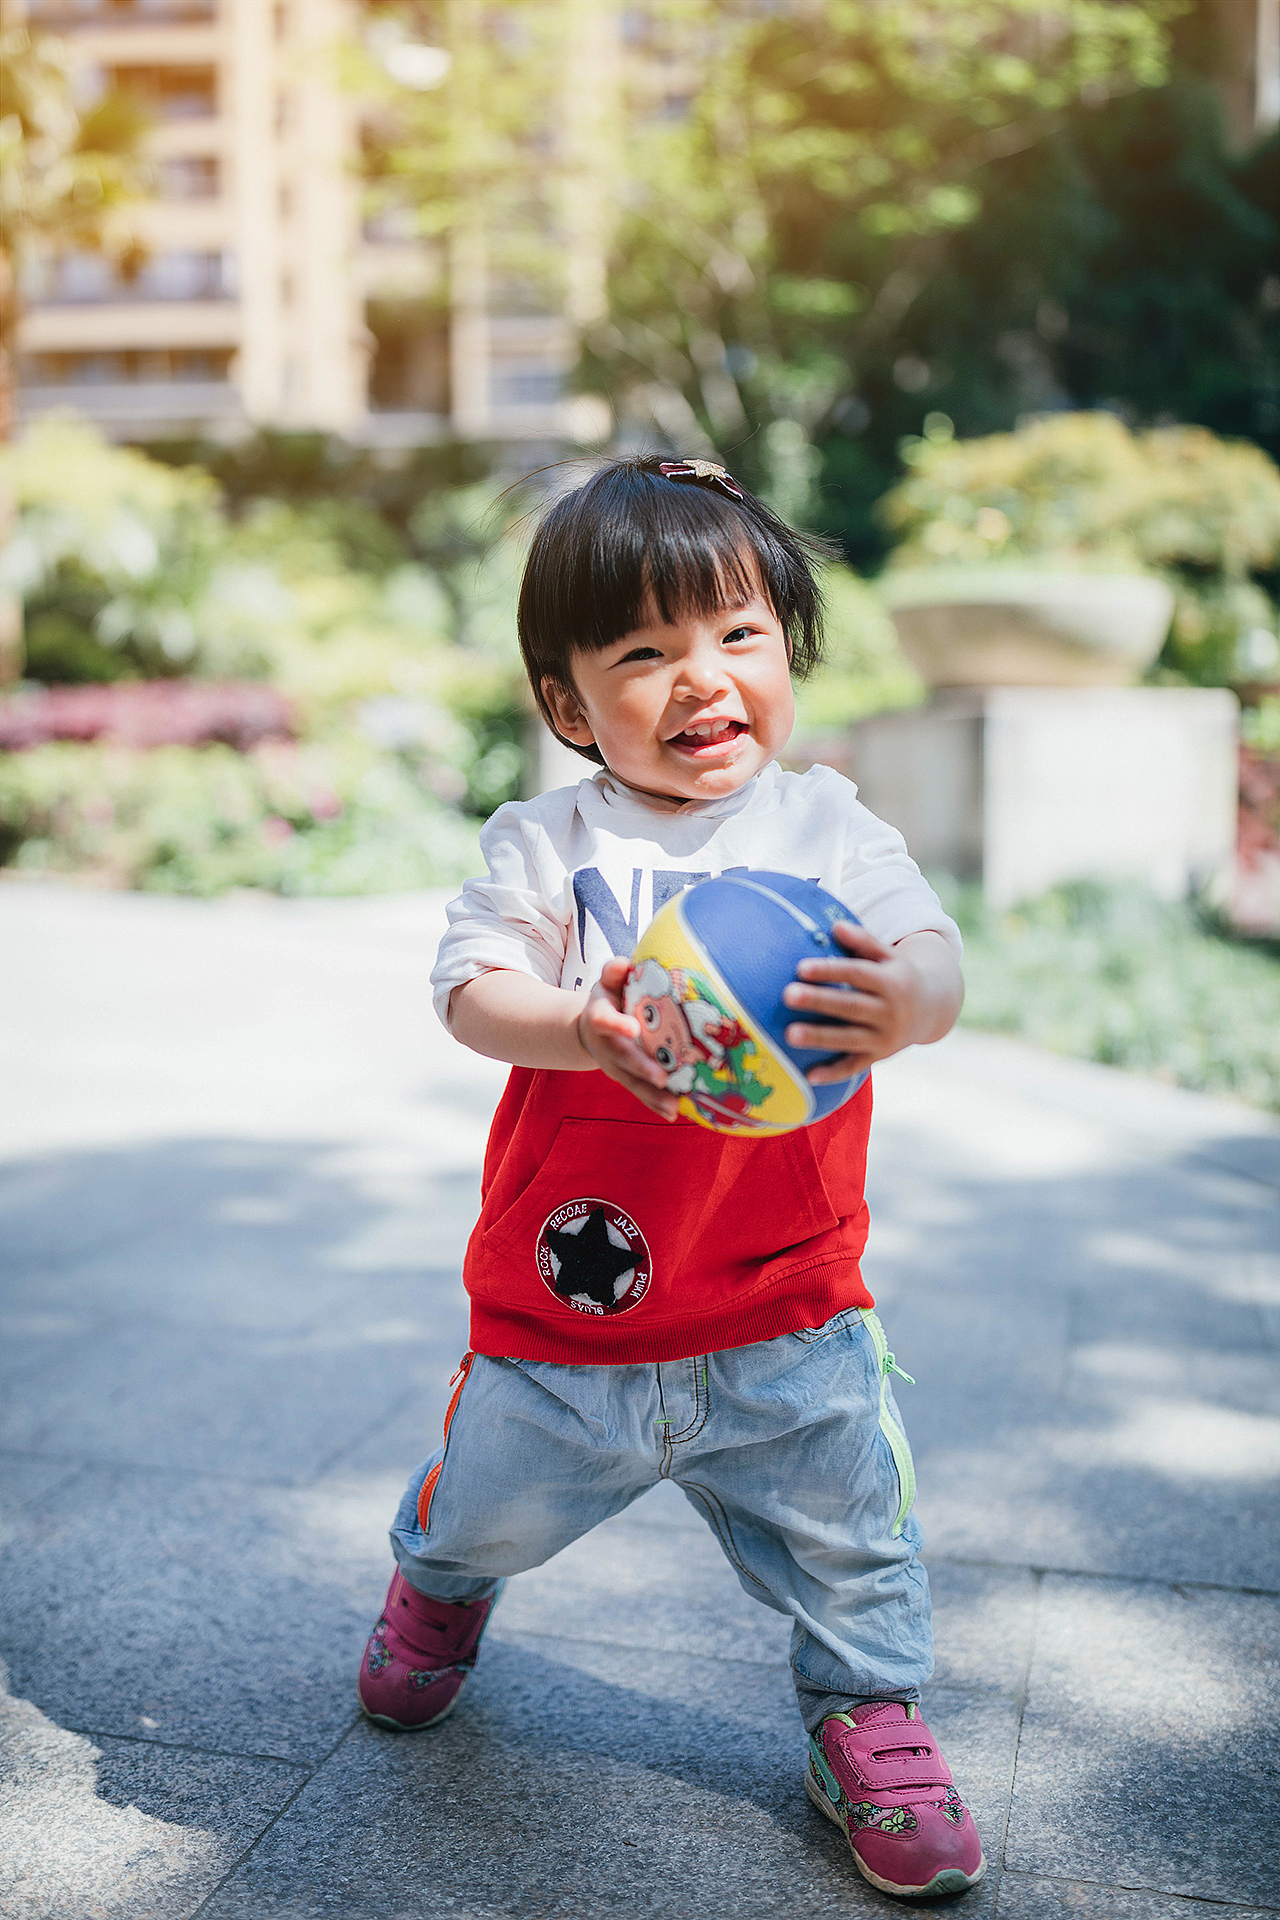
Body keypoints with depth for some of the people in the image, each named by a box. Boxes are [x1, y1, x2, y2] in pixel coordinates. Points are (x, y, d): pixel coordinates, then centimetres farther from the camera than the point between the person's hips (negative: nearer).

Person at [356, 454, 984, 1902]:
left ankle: (867, 1713, 39)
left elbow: (934, 956, -17)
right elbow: (470, 986, -15)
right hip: (564, 1309, 1)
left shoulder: (829, 828, -4)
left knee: (846, 1541, 10)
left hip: (786, 1321, 0)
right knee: (491, 1504, 22)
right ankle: (438, 1581, 57)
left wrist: (905, 1000, -42)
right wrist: (573, 1027, -37)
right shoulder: (545, 843, -5)